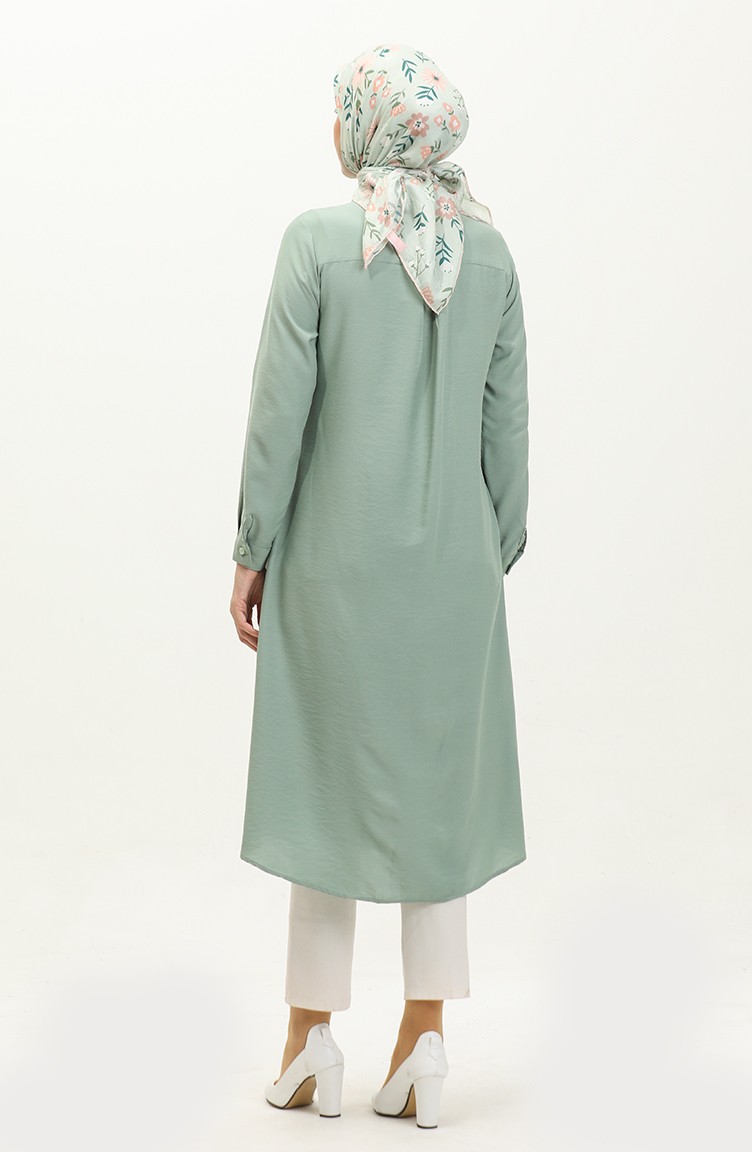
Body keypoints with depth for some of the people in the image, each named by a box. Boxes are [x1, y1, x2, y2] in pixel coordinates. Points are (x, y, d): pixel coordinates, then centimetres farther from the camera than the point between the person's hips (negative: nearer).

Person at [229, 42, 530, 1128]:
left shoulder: (318, 240, -9)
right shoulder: (489, 250, 2)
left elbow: (281, 408, -10)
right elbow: (507, 420, 4)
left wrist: (253, 552, -1)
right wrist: (498, 549, 13)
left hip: (337, 555, -3)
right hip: (452, 559, 3)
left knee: (331, 772, 9)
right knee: (439, 781, 10)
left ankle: (312, 1035, 19)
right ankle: (425, 1041, 13)